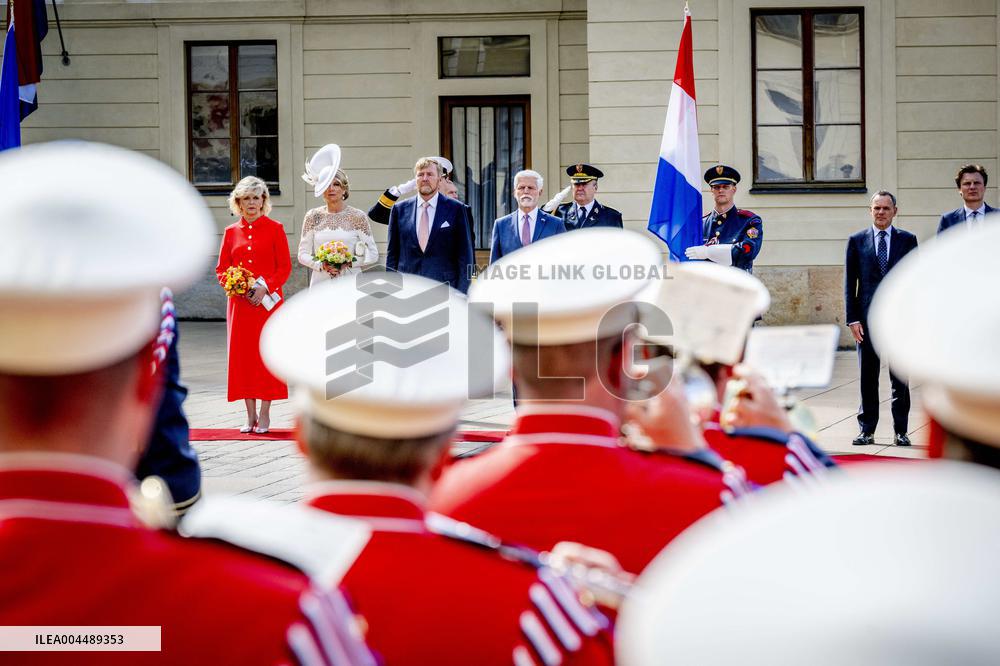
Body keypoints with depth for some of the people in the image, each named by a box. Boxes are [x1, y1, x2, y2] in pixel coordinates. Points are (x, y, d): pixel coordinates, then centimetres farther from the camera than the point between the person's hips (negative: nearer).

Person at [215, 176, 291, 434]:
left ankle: (264, 415, 1)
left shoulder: (274, 229, 2)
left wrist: (265, 289, -14)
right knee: (242, 355, 1)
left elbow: (285, 267, -1)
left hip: (267, 300, -3)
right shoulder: (231, 232, 10)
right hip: (239, 303, 3)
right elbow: (221, 269, 12)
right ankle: (250, 415, 8)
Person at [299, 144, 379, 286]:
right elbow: (302, 254, 9)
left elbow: (373, 254, 2)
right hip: (321, 283, 1)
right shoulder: (313, 217, 8)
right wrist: (321, 265, -9)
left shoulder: (358, 217, 3)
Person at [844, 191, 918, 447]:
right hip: (867, 318, 0)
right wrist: (853, 319, -3)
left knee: (900, 378, 2)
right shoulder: (857, 241, 7)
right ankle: (867, 430, 10)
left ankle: (901, 431, 9)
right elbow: (849, 282, 5)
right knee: (868, 378, 4)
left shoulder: (907, 240, 7)